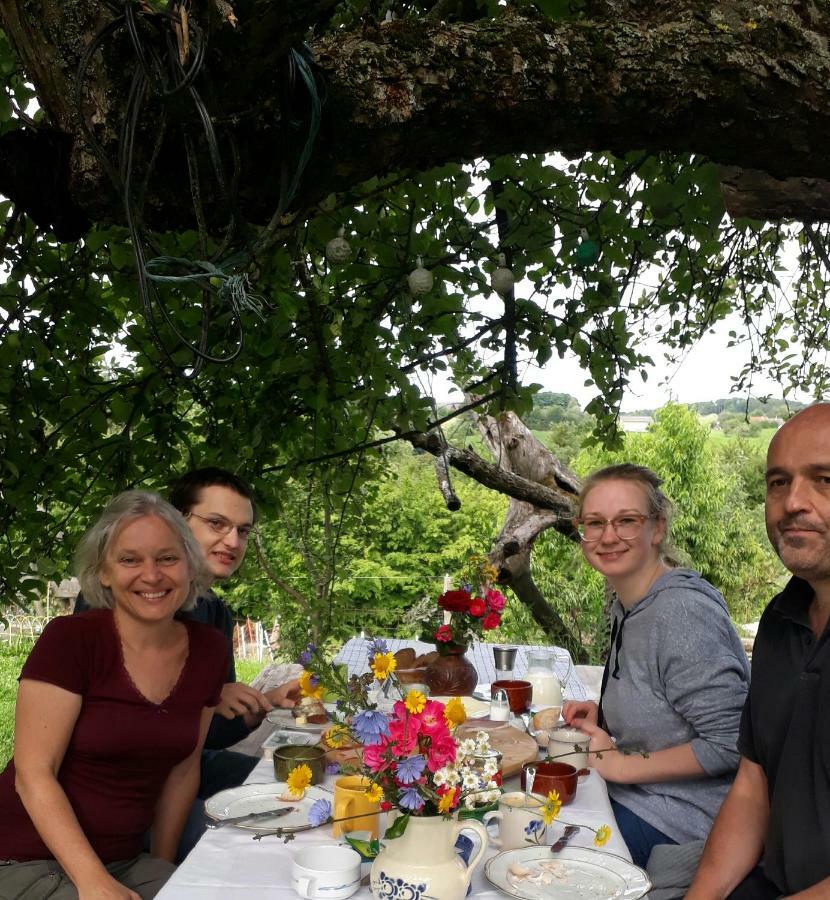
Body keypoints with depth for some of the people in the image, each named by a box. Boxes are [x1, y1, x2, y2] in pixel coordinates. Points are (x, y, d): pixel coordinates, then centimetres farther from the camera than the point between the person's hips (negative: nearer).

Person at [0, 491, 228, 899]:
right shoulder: (70, 639, -15)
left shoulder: (208, 650, -1)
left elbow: (183, 768, 9)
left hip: (126, 860, 5)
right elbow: (34, 774, -17)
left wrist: (163, 865, 6)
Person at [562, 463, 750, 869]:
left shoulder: (682, 611, -24)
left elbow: (729, 744, -26)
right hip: (633, 792, 8)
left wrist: (621, 766, -18)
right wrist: (603, 715, 4)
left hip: (681, 823, -8)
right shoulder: (626, 605, 5)